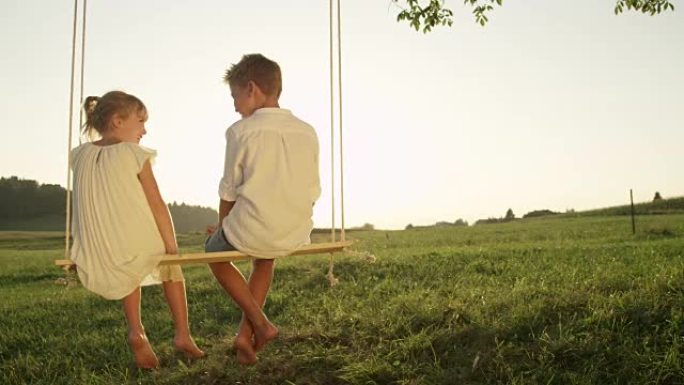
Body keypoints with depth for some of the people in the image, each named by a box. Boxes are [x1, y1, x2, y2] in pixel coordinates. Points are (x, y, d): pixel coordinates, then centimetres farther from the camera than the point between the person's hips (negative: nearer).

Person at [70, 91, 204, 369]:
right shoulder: (134, 154, -8)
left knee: (129, 265, 38)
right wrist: (172, 247, -1)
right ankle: (182, 334, 24)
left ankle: (135, 331, 19)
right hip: (140, 249, -4)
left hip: (97, 258, 4)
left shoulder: (80, 155, 7)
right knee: (171, 264, 30)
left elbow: (90, 206, 15)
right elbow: (157, 206, -9)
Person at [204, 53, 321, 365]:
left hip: (250, 231, -4)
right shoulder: (307, 132, 5)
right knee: (265, 257, 37)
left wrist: (224, 229, 17)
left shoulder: (241, 131, -7)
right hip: (295, 236, 5)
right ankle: (245, 333, 30)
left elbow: (229, 192, -1)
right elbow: (312, 191, 9)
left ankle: (258, 321, 15)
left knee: (214, 250, 28)